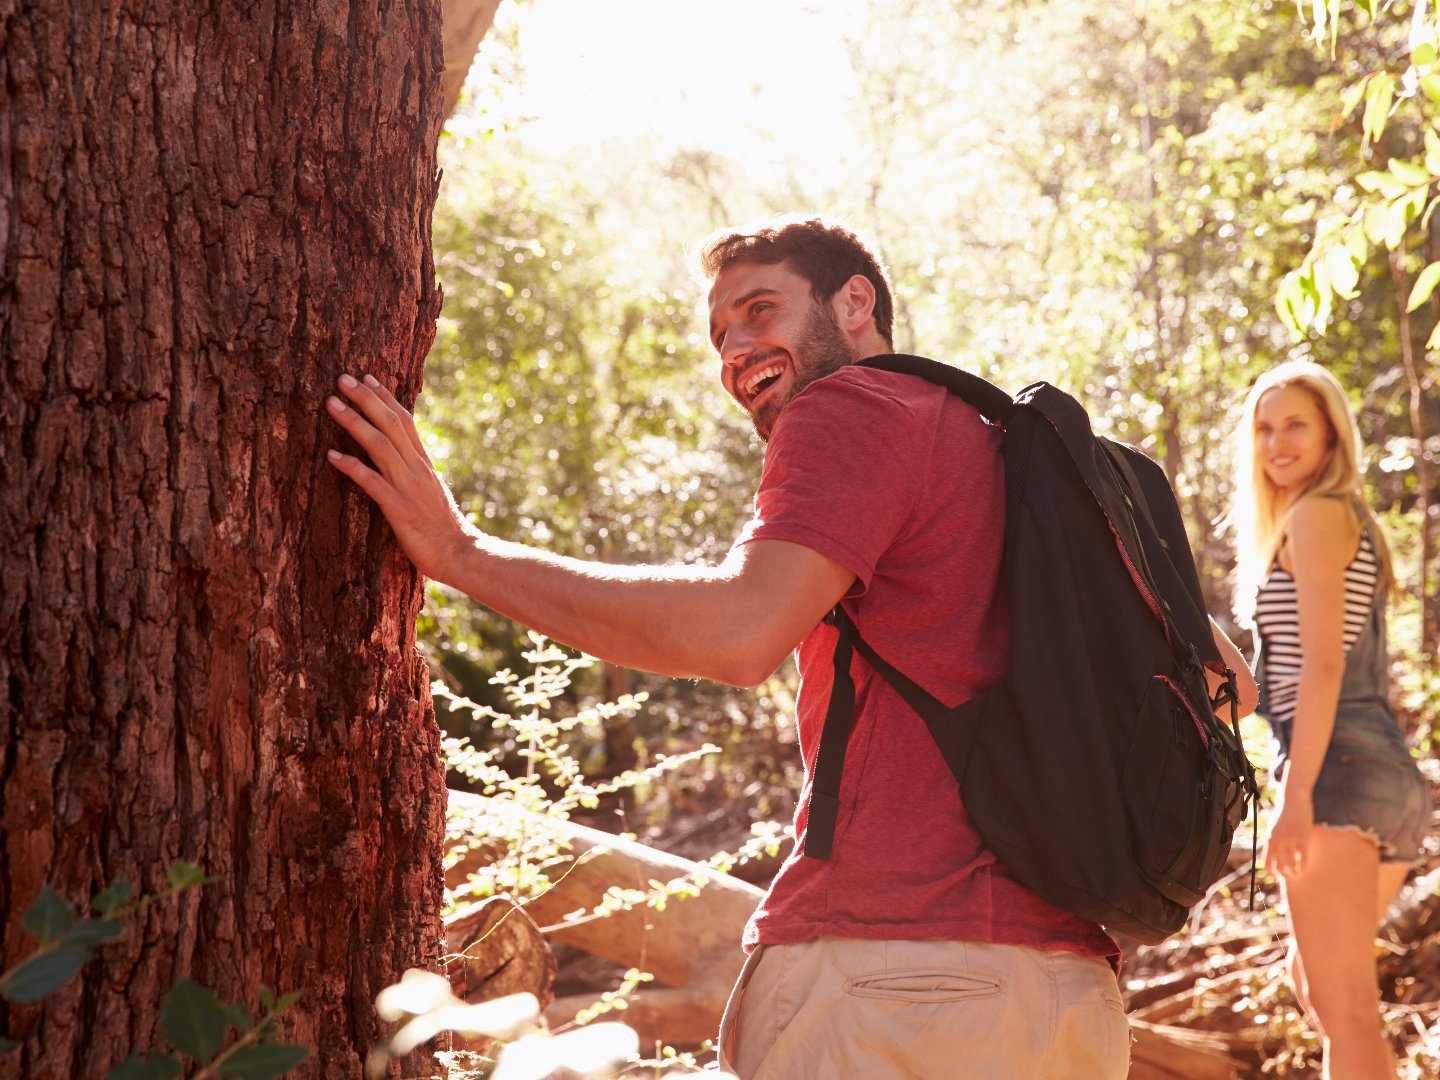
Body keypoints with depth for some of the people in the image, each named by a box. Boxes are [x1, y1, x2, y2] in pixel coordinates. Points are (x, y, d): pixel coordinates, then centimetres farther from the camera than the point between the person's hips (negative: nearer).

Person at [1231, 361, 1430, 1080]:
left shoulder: (1316, 516, -6)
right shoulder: (1353, 521, 22)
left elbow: (1322, 662, -16)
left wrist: (1297, 794, -21)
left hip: (1336, 765, -10)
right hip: (1391, 771, 10)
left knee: (1344, 1008, -8)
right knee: (1316, 987, 22)